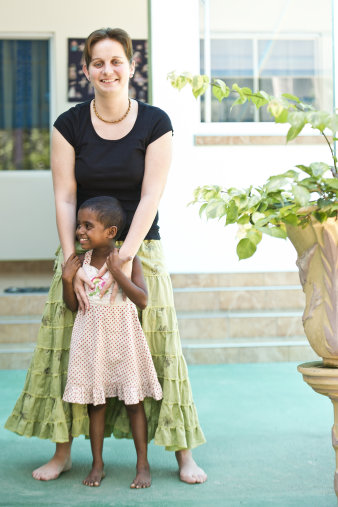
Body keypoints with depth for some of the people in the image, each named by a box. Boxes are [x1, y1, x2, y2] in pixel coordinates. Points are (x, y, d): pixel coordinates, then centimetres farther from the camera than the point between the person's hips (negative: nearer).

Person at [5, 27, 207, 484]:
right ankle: (63, 452, 16)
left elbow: (150, 196, -9)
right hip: (82, 249, 1)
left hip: (140, 249, -1)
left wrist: (125, 257, -18)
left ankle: (183, 453, 11)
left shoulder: (155, 123, -4)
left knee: (158, 346, -1)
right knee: (67, 347, 1)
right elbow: (64, 199, -3)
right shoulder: (69, 125, -1)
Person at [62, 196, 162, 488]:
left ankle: (143, 465, 15)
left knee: (134, 401, 4)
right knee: (95, 402, 9)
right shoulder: (80, 261, 2)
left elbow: (142, 299, -16)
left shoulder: (128, 259, -8)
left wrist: (118, 272, -23)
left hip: (122, 335, -3)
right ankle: (97, 465, 22)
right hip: (91, 336, 3)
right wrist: (67, 279, -10)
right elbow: (73, 305, 6)